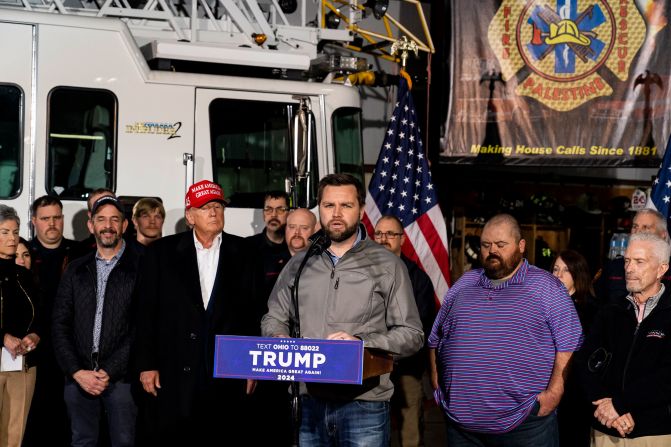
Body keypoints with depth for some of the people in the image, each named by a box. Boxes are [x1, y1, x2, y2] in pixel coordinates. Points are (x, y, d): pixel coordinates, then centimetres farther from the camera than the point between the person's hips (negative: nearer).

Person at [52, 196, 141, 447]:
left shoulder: (140, 267, 0)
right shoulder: (76, 270, 13)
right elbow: (60, 325, 9)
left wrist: (108, 372, -11)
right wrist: (77, 372, -5)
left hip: (121, 377, -4)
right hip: (79, 377, 4)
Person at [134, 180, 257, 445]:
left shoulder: (241, 252, 7)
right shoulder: (161, 252, 6)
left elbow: (251, 310, 6)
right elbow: (146, 312, 5)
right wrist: (146, 364, 0)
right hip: (175, 374, 0)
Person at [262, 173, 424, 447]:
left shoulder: (387, 265, 2)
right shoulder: (300, 264, 14)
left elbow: (411, 335, 0)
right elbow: (273, 319, 20)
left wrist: (360, 342, -14)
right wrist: (282, 342, -3)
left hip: (363, 404, -3)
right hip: (307, 402, 3)